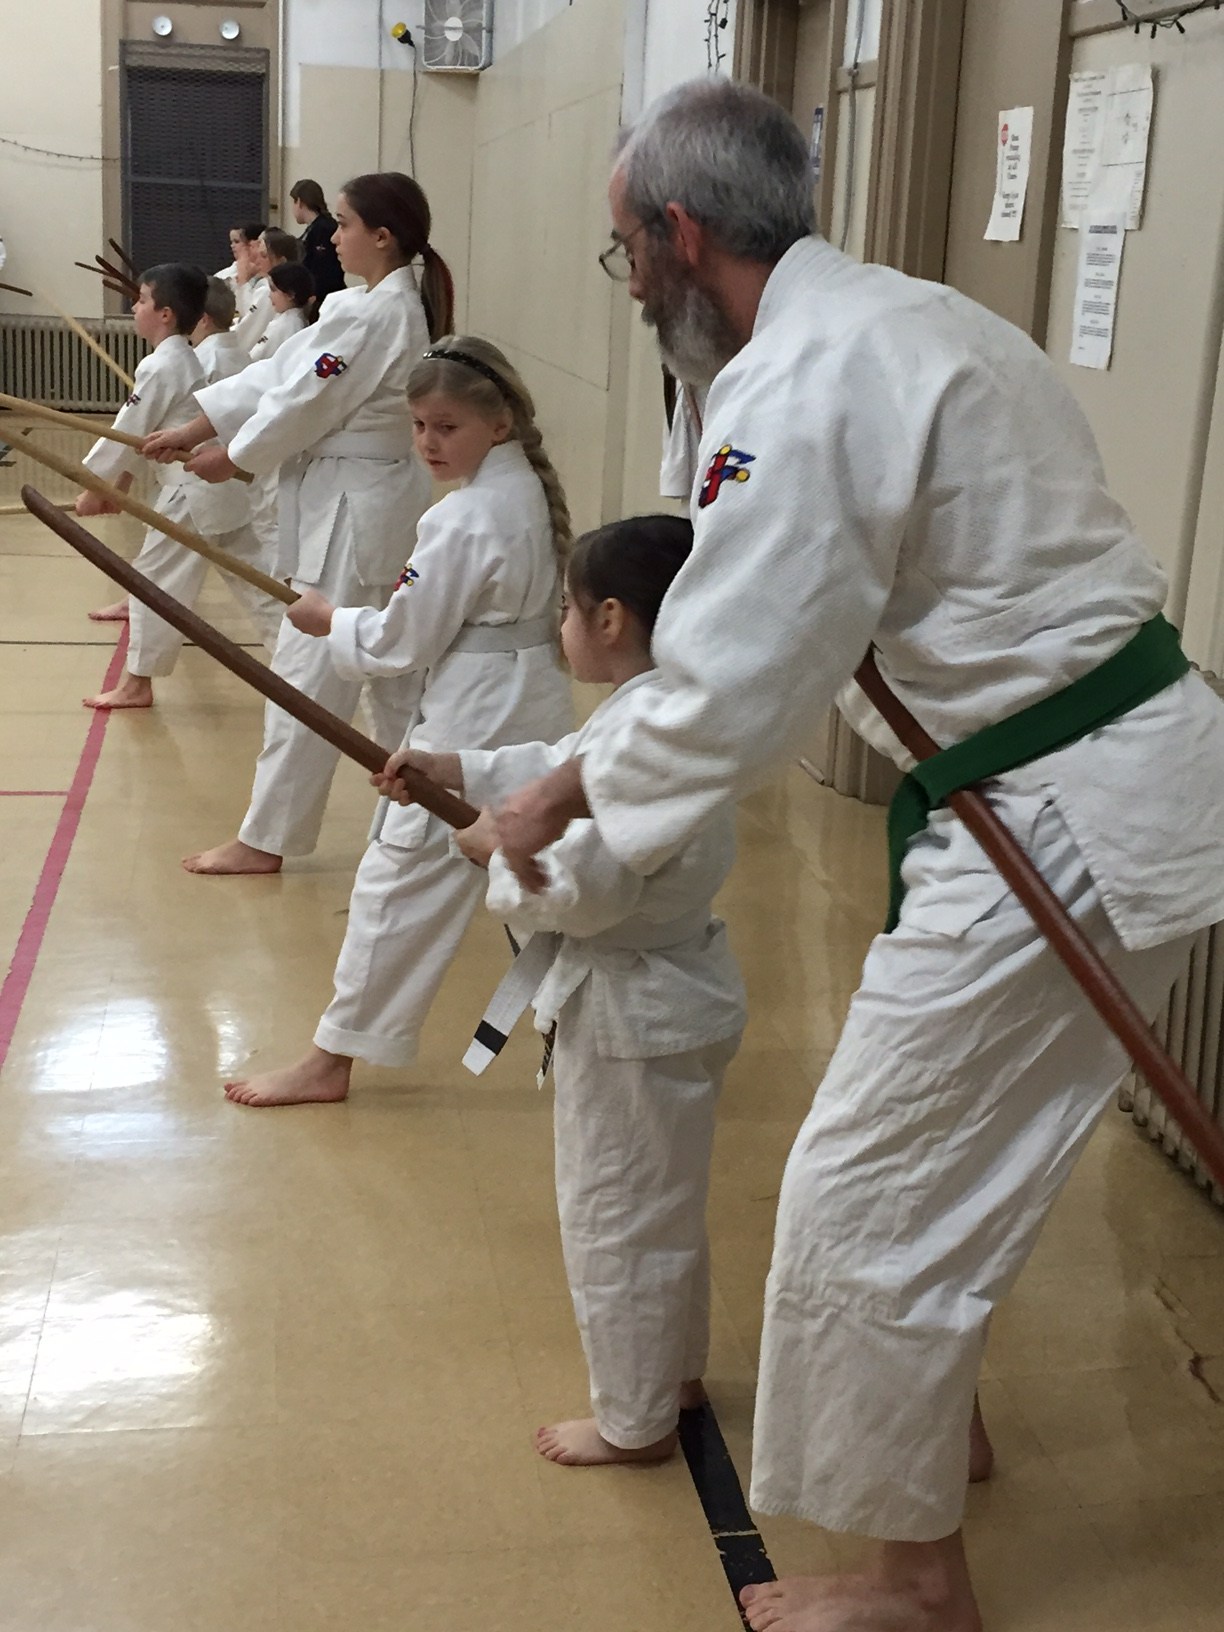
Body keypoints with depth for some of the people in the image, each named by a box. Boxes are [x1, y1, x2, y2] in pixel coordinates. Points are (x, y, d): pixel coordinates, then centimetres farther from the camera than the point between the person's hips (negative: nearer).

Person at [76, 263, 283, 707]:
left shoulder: (159, 367, -15)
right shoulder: (185, 359, 16)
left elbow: (127, 431, -12)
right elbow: (142, 432, 20)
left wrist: (93, 485, -2)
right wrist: (119, 483, 21)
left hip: (193, 492, -9)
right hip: (221, 486, 9)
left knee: (156, 580, 0)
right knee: (253, 578, 11)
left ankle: (136, 683, 8)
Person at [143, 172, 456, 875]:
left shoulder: (375, 315, -19)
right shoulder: (397, 305, 12)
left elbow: (304, 402, -16)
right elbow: (281, 371, 11)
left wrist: (231, 457, 0)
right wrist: (194, 427, 8)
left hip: (355, 508, -10)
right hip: (380, 499, 10)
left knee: (310, 671, -3)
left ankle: (267, 839, 6)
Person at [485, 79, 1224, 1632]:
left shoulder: (802, 385, -20)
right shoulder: (900, 316, 12)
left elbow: (720, 696, -18)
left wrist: (559, 796, -2)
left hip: (1064, 830, -10)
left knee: (870, 1202, 2)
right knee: (949, 1153, 26)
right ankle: (930, 1415, 47)